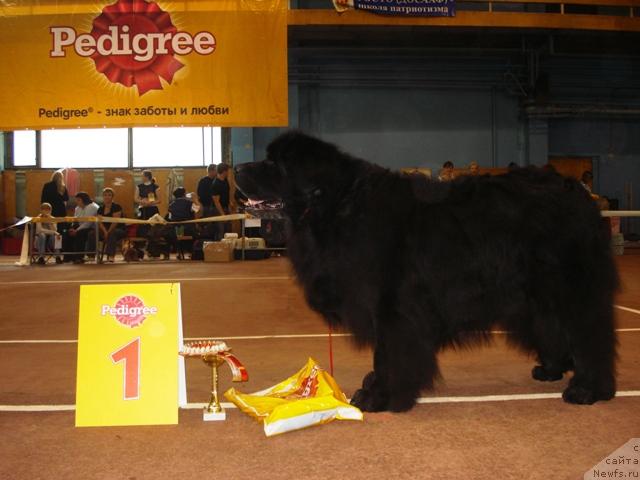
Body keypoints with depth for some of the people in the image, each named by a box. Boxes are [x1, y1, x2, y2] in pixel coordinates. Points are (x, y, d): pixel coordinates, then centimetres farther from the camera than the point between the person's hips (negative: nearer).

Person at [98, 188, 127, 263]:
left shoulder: (116, 207, -8)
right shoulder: (101, 209, 10)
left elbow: (115, 222, -16)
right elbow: (100, 222, 1)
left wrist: (108, 232, -20)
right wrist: (105, 232, -17)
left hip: (119, 229, -5)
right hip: (106, 230, 6)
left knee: (112, 234, -39)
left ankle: (111, 256, -43)